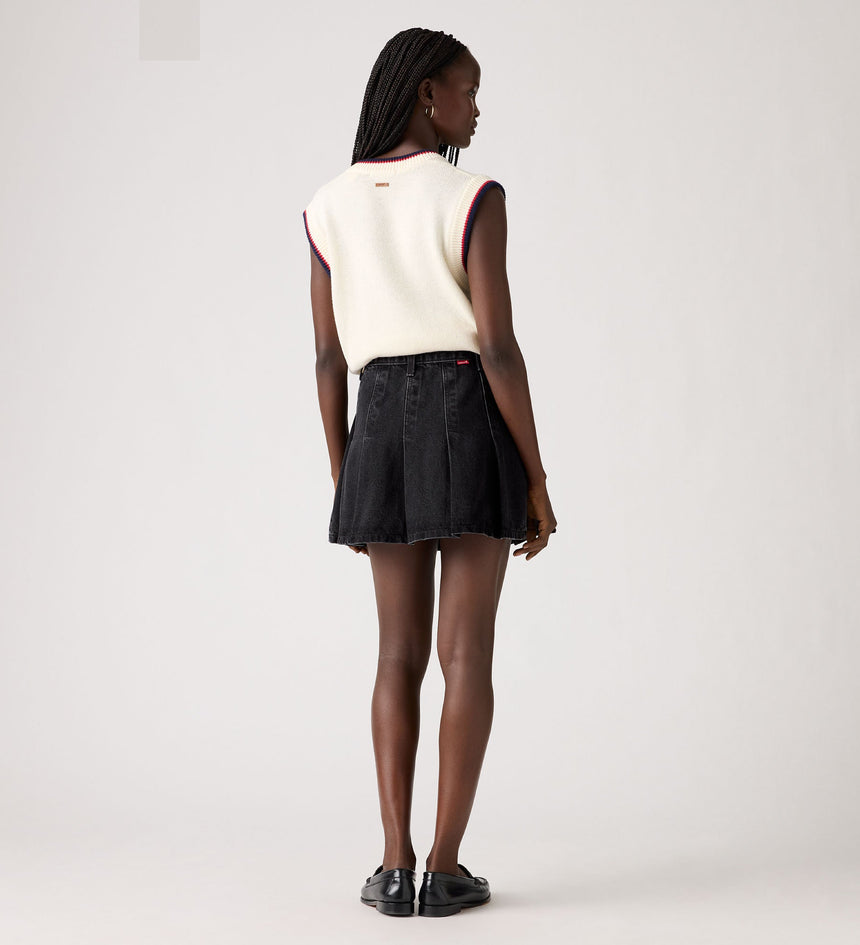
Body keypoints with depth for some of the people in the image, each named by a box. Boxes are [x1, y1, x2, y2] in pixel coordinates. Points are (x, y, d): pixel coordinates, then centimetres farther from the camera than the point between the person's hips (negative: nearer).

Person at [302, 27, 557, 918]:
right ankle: (446, 869, 1)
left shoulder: (330, 207, 8)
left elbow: (329, 358, 8)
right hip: (473, 422, -4)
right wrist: (538, 482, -7)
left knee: (400, 653, 9)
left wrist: (344, 483, 14)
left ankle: (396, 868, 3)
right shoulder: (474, 197, -7)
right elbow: (498, 347, -13)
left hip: (385, 428, 4)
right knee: (468, 653, 1)